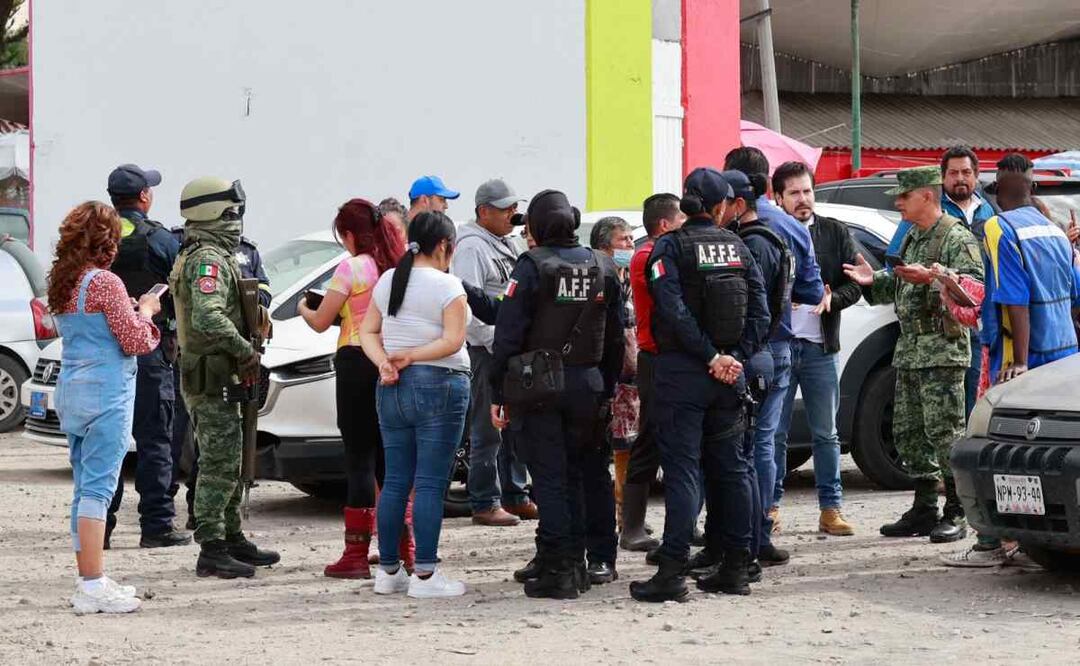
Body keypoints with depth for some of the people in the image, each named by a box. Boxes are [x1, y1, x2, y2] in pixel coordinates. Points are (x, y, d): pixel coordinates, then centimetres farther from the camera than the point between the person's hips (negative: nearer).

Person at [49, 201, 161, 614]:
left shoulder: (62, 283, 11)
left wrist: (128, 309, 15)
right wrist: (145, 311, 5)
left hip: (71, 391, 8)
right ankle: (93, 587, -9)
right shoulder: (105, 283, -14)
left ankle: (90, 581, 18)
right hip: (106, 393, -8)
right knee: (98, 488, -8)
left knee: (85, 488, 13)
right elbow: (136, 342, -12)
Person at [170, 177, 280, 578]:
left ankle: (232, 540, 26)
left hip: (214, 376, 11)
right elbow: (208, 317, -32)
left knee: (226, 464, 17)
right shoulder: (209, 259, -18)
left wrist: (241, 357, 14)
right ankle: (212, 551, -7)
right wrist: (246, 351, -21)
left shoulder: (199, 256, 17)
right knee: (219, 465, -9)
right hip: (212, 378, -11)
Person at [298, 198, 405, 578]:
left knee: (359, 458, -4)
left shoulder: (352, 268, -10)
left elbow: (321, 322, -6)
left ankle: (357, 555, -5)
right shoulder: (398, 266, 9)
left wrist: (304, 308, 14)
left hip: (358, 362, -6)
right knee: (389, 457, 14)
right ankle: (403, 548, 17)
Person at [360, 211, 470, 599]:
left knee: (395, 481, 11)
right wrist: (411, 357, -10)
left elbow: (367, 331, 9)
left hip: (392, 390, 6)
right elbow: (452, 340, -16)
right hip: (438, 385, -6)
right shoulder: (446, 286, -9)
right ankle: (425, 575, -6)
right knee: (430, 483, -5)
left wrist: (384, 362, -5)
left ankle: (388, 571, 15)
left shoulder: (387, 281, 9)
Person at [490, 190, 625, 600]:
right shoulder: (602, 267, 8)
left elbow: (508, 334, -10)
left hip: (539, 385, -5)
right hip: (588, 383, 5)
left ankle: (558, 570, -4)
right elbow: (615, 337, 11)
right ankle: (571, 562, 19)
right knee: (574, 475, 14)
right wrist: (607, 391, 15)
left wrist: (497, 394, -6)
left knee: (549, 477, -2)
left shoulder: (532, 267, -9)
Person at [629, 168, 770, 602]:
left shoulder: (670, 246, -6)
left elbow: (674, 311, -17)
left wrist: (711, 358, -12)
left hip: (682, 371, -4)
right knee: (730, 467, 12)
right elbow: (760, 310, 1)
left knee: (681, 469, -5)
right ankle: (735, 566, 15)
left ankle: (672, 572, -9)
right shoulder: (736, 247, 7)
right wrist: (734, 357, -3)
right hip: (729, 375, 4)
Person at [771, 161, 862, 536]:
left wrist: (832, 299, -12)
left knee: (825, 434, 6)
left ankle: (831, 509, 10)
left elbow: (855, 283, 6)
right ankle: (771, 505, 10)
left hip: (820, 346, 2)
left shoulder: (836, 233, 9)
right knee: (775, 432, 2)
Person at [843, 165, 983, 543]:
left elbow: (974, 283, -21)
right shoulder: (912, 240, 21)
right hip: (909, 349, 10)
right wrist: (873, 281, 12)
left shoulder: (956, 238, -8)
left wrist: (932, 277, -29)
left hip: (942, 349, -10)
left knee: (944, 431, -9)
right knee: (908, 432, 10)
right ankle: (924, 509, 17)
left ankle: (955, 514, -5)